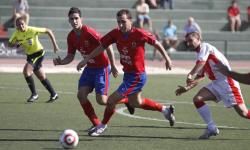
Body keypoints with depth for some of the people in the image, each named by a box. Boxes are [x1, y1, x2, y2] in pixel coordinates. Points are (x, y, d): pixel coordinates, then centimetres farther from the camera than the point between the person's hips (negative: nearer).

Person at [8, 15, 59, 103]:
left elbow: (48, 31, -16)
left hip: (38, 53, -7)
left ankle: (34, 94, -12)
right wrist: (16, 44, -22)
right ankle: (53, 95, 26)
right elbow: (10, 44, 1)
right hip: (30, 55, 7)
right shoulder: (17, 33, -7)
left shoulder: (32, 30, -23)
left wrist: (54, 44, -16)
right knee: (42, 77, 13)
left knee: (26, 71, -23)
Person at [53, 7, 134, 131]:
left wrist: (113, 66, -17)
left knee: (101, 100, -10)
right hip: (89, 68, 7)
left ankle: (125, 100, 18)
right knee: (81, 95, -7)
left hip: (101, 68, -7)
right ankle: (96, 124, 5)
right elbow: (70, 56, 8)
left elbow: (108, 47, -20)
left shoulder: (89, 32, -23)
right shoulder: (71, 37, -1)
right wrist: (61, 62, -13)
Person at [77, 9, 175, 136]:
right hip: (127, 73, 7)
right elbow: (102, 47, 0)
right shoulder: (116, 33, -9)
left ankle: (102, 126, 16)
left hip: (137, 76, -7)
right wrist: (86, 60, -4)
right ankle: (165, 109, 45)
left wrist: (167, 58, 2)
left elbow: (156, 43, -8)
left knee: (111, 100, -9)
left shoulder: (140, 34, -23)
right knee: (135, 103, 26)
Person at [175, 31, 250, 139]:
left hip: (227, 80, -9)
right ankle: (212, 128, -5)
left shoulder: (205, 46, -4)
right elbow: (199, 77, 23)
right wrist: (187, 88, 16)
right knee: (197, 99, -8)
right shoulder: (200, 55, 19)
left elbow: (201, 63, -21)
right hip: (216, 83, 9)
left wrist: (190, 75, -27)